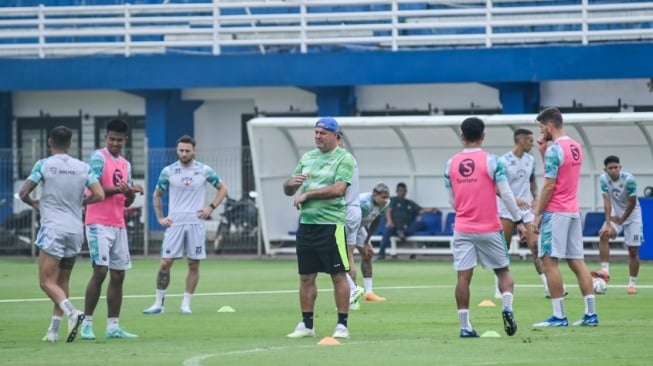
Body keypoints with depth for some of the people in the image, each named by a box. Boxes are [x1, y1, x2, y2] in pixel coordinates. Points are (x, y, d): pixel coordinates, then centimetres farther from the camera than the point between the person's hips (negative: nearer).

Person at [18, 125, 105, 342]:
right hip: (76, 229, 5)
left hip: (52, 228, -5)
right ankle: (54, 330, 11)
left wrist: (35, 204, 19)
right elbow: (99, 195, 0)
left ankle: (72, 312, -30)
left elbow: (23, 193, -2)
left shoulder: (44, 165, -3)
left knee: (47, 281, -6)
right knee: (62, 281, 14)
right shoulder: (83, 167, 6)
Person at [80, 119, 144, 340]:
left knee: (118, 275, 5)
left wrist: (131, 193, -4)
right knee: (100, 271, -13)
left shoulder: (125, 165, 18)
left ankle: (113, 326, 8)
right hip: (99, 224, -8)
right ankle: (87, 323, -7)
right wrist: (118, 189, -23)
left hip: (118, 225, 8)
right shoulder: (98, 158, -5)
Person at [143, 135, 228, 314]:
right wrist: (160, 217, 3)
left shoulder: (204, 170, 1)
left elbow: (222, 188, 12)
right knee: (165, 263, -6)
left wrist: (211, 207, -1)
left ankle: (186, 304, 8)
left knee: (193, 265, 0)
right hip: (174, 223, 0)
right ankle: (158, 303, 2)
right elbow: (157, 196, 13)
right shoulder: (168, 171, 2)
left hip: (196, 223, 0)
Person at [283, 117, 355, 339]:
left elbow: (338, 189, -19)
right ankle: (306, 325, 14)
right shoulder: (307, 158, 15)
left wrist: (306, 194, -14)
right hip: (306, 224, 6)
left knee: (339, 275, -3)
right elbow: (288, 191, 17)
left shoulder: (344, 159, -4)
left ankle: (342, 325, 1)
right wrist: (291, 183, -7)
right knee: (306, 277, 8)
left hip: (331, 224, -6)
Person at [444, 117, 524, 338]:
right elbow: (506, 194, -9)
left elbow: (452, 201, 11)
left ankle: (465, 326, -2)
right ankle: (507, 307, -12)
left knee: (464, 276, 0)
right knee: (503, 271, 12)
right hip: (489, 229, -2)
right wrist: (518, 220, 1)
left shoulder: (451, 164, 3)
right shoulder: (492, 161, -8)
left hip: (462, 228, 2)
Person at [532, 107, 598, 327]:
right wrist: (543, 152, 14)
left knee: (549, 261, -5)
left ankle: (559, 316, -8)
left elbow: (549, 186, -16)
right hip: (573, 211, 9)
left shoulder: (554, 150, -14)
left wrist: (537, 214, -10)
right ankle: (591, 313, 4)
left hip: (556, 212, -9)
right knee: (576, 261, 8)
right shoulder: (575, 147, 13)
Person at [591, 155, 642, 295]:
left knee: (633, 250, -2)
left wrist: (621, 220, -11)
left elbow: (632, 203, -17)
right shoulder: (603, 179, -15)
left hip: (632, 215, -3)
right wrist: (608, 223, -26)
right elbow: (607, 201, -17)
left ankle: (632, 283, 9)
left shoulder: (629, 179, -25)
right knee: (603, 235, -24)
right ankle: (605, 271, -26)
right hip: (616, 213, 3)